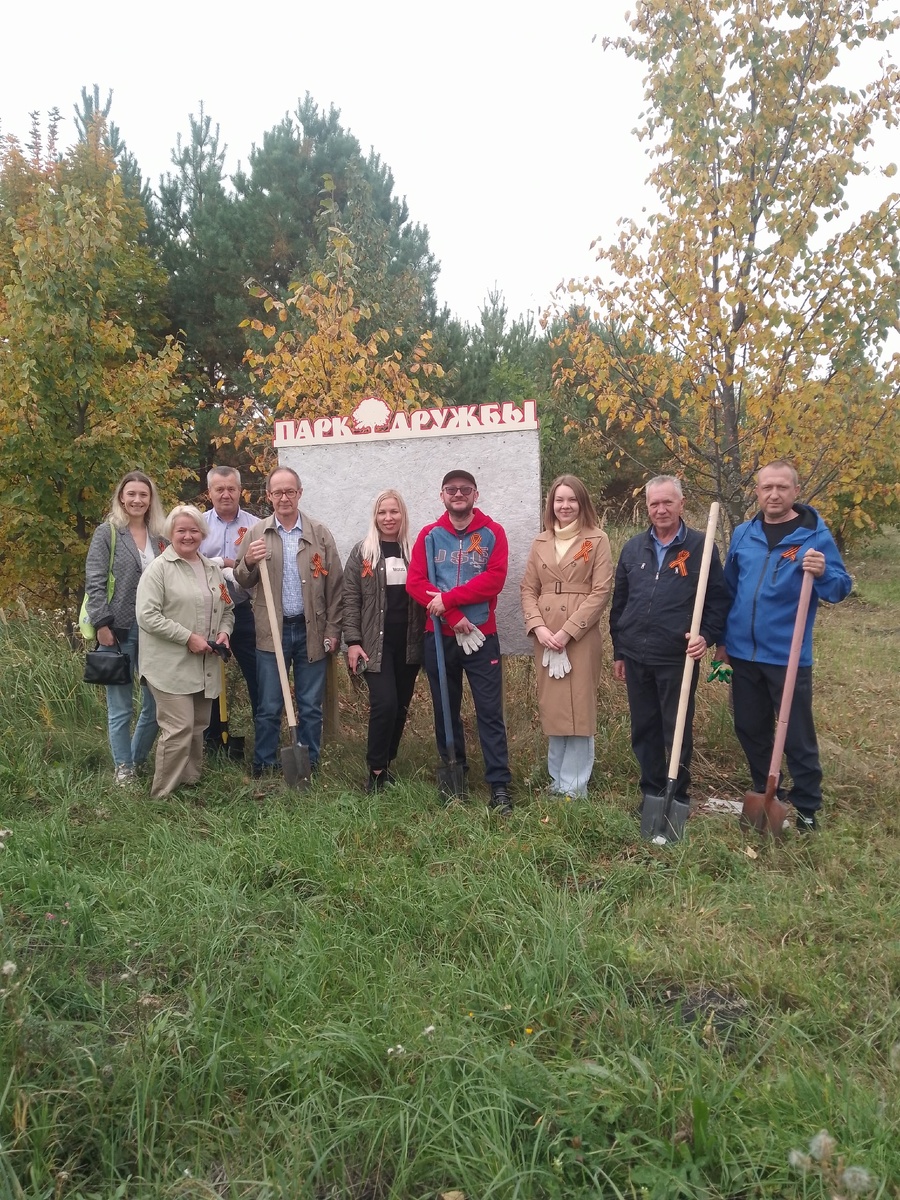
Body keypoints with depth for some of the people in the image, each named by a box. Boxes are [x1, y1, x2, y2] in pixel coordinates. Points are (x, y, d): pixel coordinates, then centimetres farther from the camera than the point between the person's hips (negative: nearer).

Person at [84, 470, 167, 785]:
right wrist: (102, 624, -13)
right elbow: (94, 582, -6)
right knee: (121, 705, 4)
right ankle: (123, 767, 18)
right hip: (119, 629, -4)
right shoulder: (107, 533, -1)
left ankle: (138, 759, 27)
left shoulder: (160, 536, 11)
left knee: (156, 701, 8)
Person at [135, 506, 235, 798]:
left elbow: (227, 609, 24)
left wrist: (224, 632, 2)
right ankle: (164, 794, 3)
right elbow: (147, 615, -14)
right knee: (178, 729, -10)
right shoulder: (159, 568, -6)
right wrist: (188, 637, -17)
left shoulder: (213, 570, 15)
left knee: (197, 728, 14)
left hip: (205, 666, 7)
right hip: (171, 665, -7)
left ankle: (191, 782, 27)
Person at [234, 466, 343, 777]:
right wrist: (248, 563, -16)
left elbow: (334, 586, 3)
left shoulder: (320, 534, 3)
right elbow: (243, 583, 6)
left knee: (311, 706, 9)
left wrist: (332, 630, -1)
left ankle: (309, 768, 23)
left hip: (311, 630, 0)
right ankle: (264, 769, 21)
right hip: (271, 631, 0)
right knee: (269, 708, 7)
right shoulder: (256, 533, 4)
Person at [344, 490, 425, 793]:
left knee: (401, 706, 8)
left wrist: (426, 637, 7)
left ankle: (387, 763, 24)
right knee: (384, 703, -14)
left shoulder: (414, 550, 8)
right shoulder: (362, 551, 1)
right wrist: (353, 641, -9)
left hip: (409, 642, 3)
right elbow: (350, 599, -1)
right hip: (376, 642, -3)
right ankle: (377, 770, 2)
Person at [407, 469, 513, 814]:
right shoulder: (429, 535, 6)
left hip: (481, 636, -2)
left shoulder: (492, 533, 1)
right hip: (439, 637, 2)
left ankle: (499, 786, 5)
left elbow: (495, 579, -11)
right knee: (445, 711, 11)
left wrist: (448, 598, -17)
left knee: (490, 712, -2)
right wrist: (453, 616, -14)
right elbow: (415, 582, -4)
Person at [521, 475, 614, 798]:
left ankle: (574, 785, 10)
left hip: (581, 635, -4)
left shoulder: (597, 540, -1)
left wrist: (567, 631, -14)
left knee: (578, 708, 0)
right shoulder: (540, 542, 12)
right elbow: (528, 589, 9)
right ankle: (557, 779, 24)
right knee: (552, 708, 11)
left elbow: (601, 591, -8)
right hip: (545, 636, 4)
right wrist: (537, 627, -8)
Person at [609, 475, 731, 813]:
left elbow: (719, 599, 0)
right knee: (643, 731, 12)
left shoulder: (701, 547, -3)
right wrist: (618, 651, 12)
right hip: (636, 657, 4)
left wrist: (707, 636, -15)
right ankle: (651, 793, 26)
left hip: (678, 659, -4)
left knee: (677, 732, 5)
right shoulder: (633, 548, 9)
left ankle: (678, 797, 19)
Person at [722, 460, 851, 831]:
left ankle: (806, 808, 21)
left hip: (788, 656, -4)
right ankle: (763, 796, 33)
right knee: (750, 730, 15)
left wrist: (823, 574, -30)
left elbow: (841, 589, -8)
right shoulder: (743, 533, 5)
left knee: (797, 736, 4)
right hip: (743, 653, 5)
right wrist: (721, 638, 14)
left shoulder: (815, 535, -7)